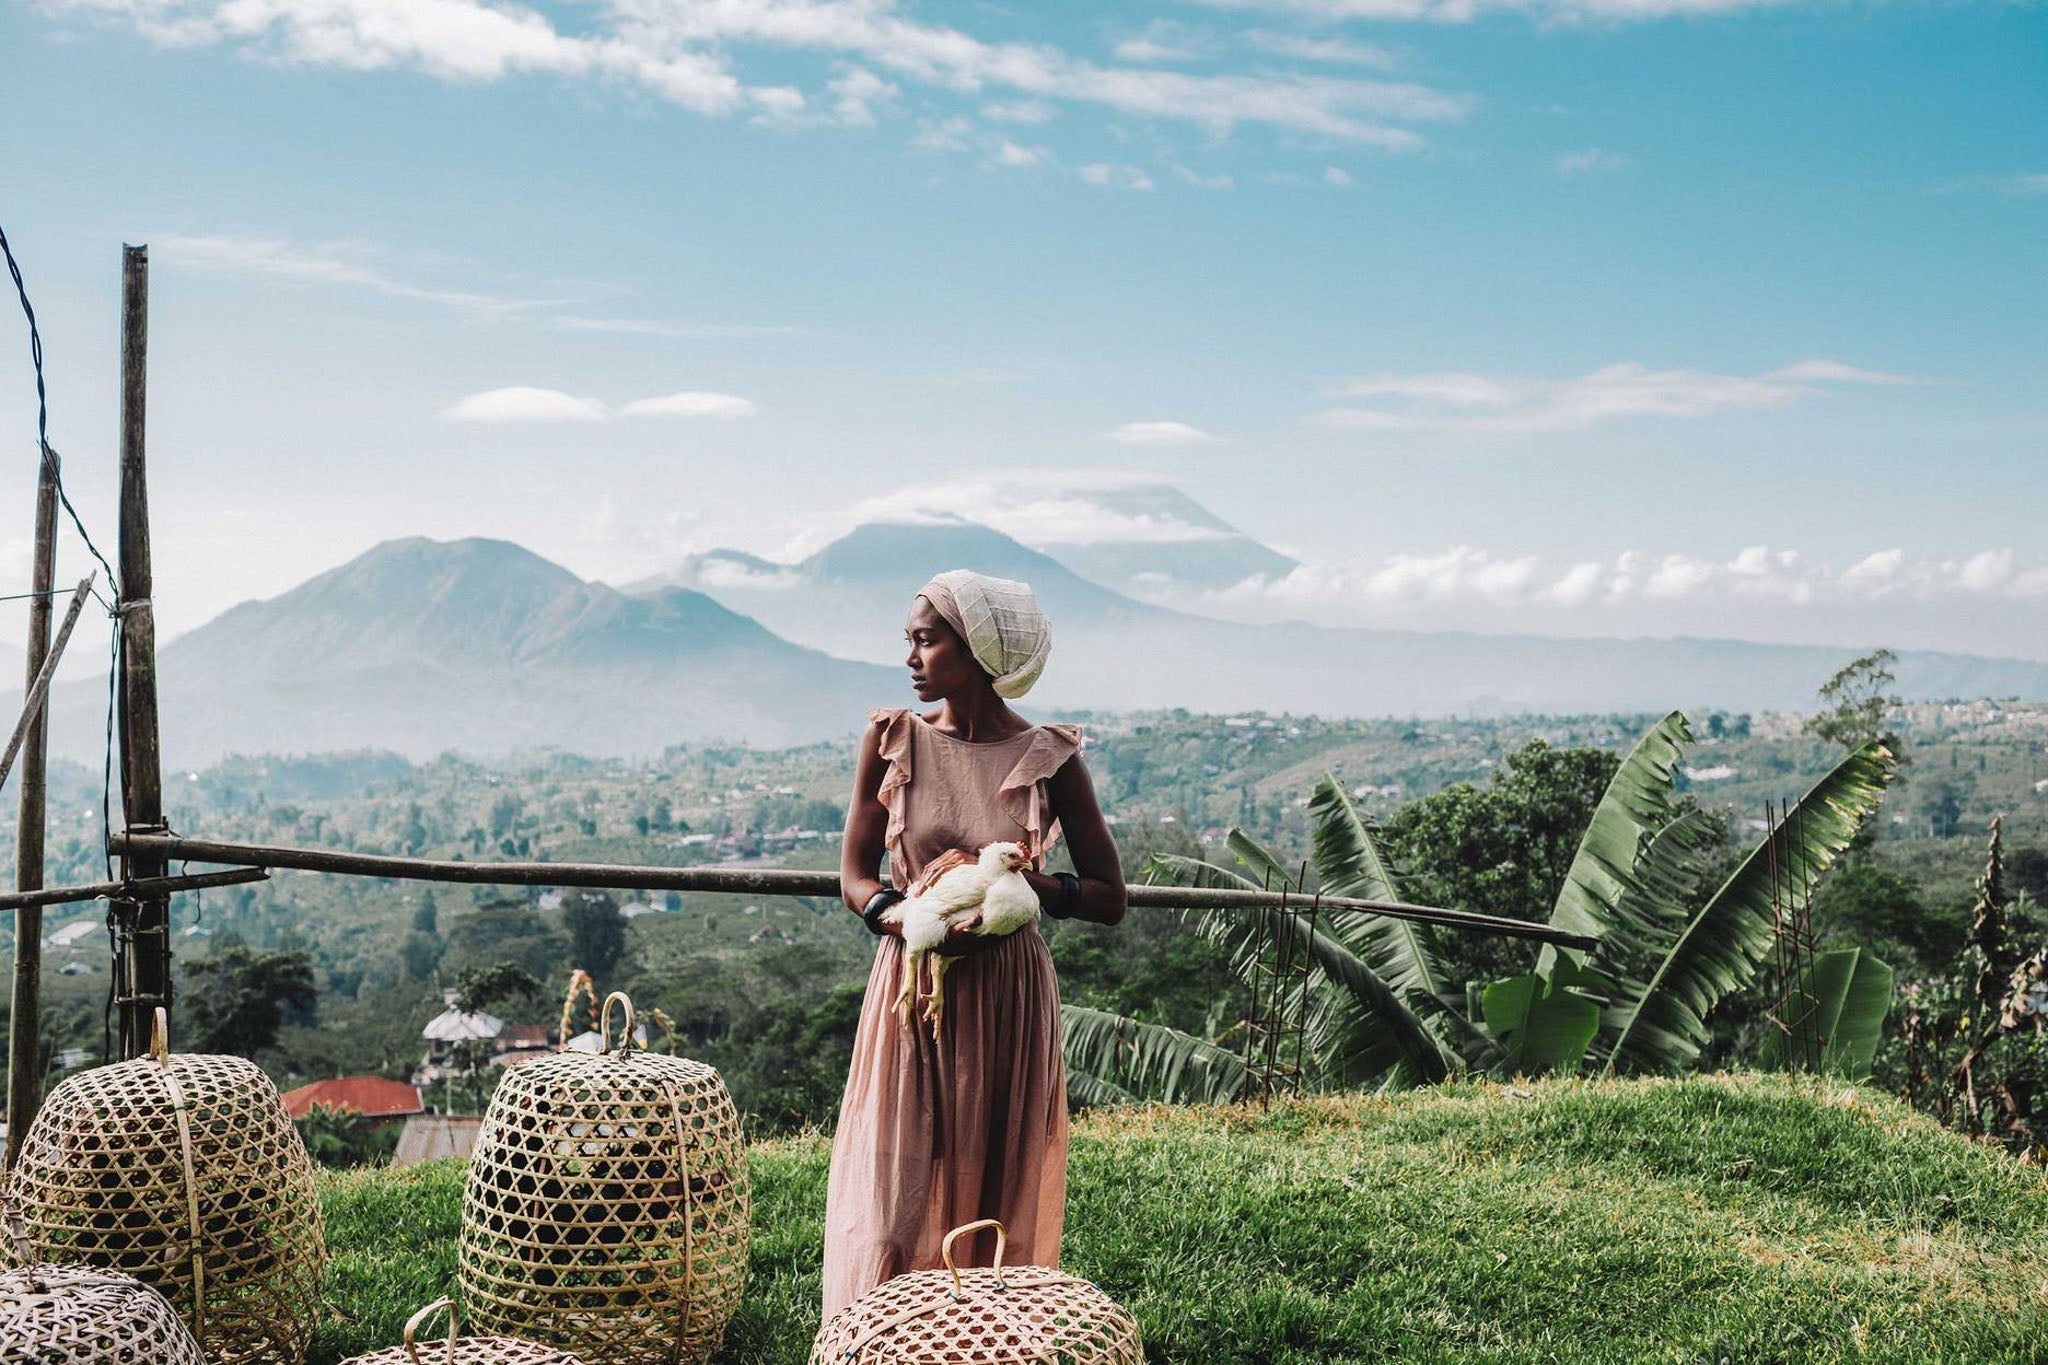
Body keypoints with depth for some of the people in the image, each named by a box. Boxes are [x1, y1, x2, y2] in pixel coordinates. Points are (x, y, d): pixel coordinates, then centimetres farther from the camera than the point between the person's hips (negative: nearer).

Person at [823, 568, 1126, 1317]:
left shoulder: (1050, 757, -4)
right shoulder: (892, 740, -1)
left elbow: (1110, 897, 0)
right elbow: (855, 876, 2)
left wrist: (1033, 887, -19)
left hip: (1009, 999, 0)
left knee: (999, 1197, 7)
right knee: (893, 1201, 0)